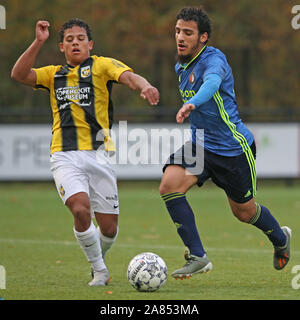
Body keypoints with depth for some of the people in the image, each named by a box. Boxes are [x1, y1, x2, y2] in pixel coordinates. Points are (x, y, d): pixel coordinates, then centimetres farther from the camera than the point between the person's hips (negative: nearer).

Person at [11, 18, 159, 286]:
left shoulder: (102, 66, 8)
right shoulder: (54, 75, 17)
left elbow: (129, 76, -11)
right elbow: (19, 74, 3)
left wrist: (144, 86, -34)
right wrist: (38, 43, -8)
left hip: (98, 154, -1)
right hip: (65, 157, 1)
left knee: (109, 228, 0)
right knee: (81, 209, -24)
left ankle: (98, 259, 35)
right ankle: (99, 271, -3)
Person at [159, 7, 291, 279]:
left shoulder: (213, 58, -21)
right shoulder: (181, 67, 5)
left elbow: (212, 82, -45)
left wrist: (192, 104, -63)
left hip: (233, 147, -6)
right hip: (200, 145, 7)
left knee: (244, 211, 9)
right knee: (169, 185, -20)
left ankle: (280, 238, 44)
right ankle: (198, 257, -16)